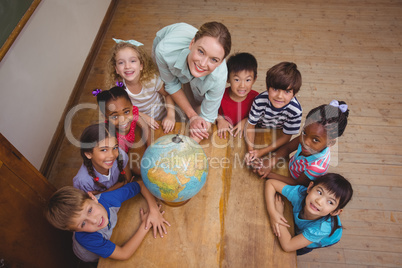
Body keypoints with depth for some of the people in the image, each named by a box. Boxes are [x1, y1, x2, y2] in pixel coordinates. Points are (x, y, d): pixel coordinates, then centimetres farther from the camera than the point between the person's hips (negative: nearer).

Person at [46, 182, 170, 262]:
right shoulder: (86, 238, -46)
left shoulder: (108, 198, -39)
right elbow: (124, 254, -39)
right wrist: (145, 225, -36)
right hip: (93, 257, -3)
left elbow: (141, 184, -27)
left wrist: (153, 209, -39)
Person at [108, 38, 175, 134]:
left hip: (162, 119, -1)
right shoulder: (119, 86, -19)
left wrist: (170, 116, -21)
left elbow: (167, 94, -7)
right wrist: (143, 116, -20)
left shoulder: (152, 79, -23)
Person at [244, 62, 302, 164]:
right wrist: (250, 150, -28)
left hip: (277, 138, 0)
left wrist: (262, 152, -26)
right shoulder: (260, 101, -31)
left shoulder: (295, 110, -31)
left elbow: (285, 136, -19)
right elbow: (250, 125, -17)